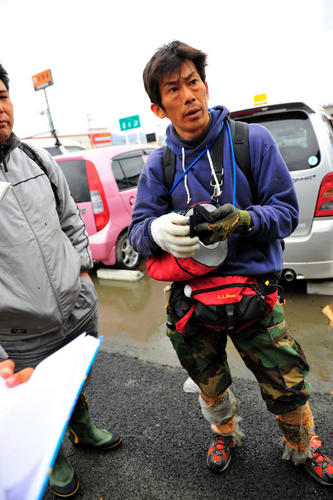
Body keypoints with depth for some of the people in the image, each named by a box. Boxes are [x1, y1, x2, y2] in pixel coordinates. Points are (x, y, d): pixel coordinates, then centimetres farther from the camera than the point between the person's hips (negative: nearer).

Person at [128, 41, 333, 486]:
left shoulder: (253, 140, -6)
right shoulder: (159, 165, 0)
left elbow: (286, 211, -6)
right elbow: (137, 231, -2)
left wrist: (242, 220, -25)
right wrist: (159, 230, -26)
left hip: (254, 292, -1)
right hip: (191, 298, 2)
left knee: (288, 388, 10)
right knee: (211, 388, 22)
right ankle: (226, 433, 58)